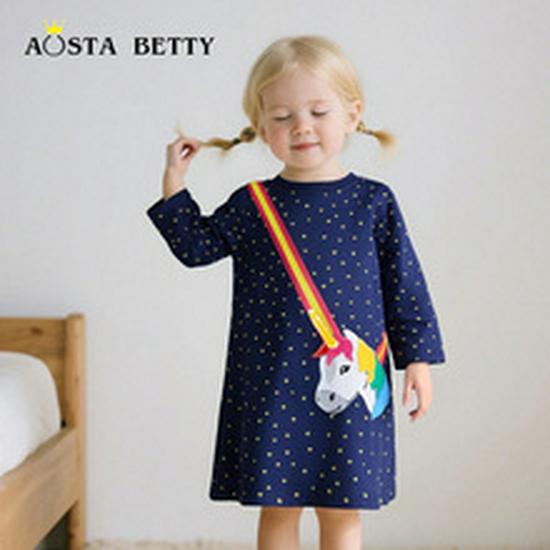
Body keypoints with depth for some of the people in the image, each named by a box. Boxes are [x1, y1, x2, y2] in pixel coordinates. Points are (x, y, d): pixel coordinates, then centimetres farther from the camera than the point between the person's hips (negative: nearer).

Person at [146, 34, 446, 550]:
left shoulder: (373, 201, 0)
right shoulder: (251, 205, 3)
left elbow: (404, 283, 3)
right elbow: (196, 247, 11)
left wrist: (417, 357, 2)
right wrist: (174, 186, 3)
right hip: (270, 384, 1)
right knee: (278, 507, 10)